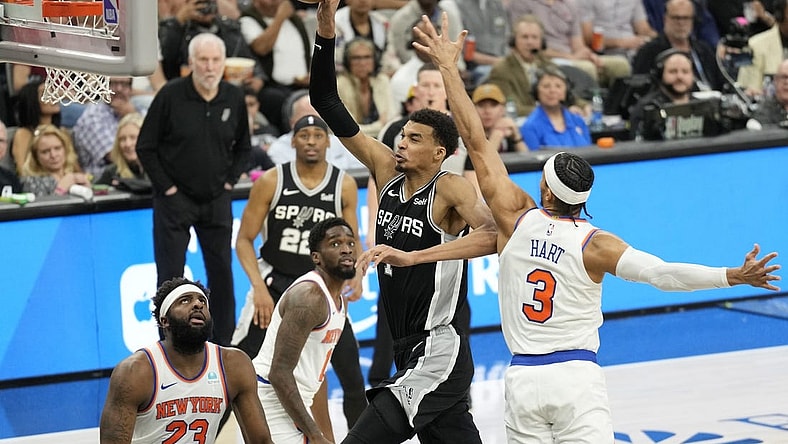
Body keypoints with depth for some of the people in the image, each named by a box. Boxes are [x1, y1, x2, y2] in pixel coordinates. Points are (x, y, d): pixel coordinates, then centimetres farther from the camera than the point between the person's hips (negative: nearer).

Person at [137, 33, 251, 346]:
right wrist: (166, 187, -8)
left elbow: (243, 147, 15)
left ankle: (225, 342, 16)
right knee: (170, 276, -1)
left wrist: (230, 180, 3)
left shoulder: (234, 98, 0)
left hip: (216, 200, 3)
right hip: (175, 199, -3)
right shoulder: (170, 96, -11)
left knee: (222, 273, 6)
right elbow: (145, 147, -5)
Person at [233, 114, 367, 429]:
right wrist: (259, 287, -19)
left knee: (352, 376, -2)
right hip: (274, 281, -1)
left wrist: (356, 276, -17)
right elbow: (244, 240, -7)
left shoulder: (344, 185, -6)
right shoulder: (271, 182, -11)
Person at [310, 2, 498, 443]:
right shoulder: (387, 171, 5)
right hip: (411, 354, 8)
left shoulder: (452, 189, -14)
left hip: (438, 353, -8)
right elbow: (328, 104, 5)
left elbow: (493, 235, -35)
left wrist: (411, 256, -40)